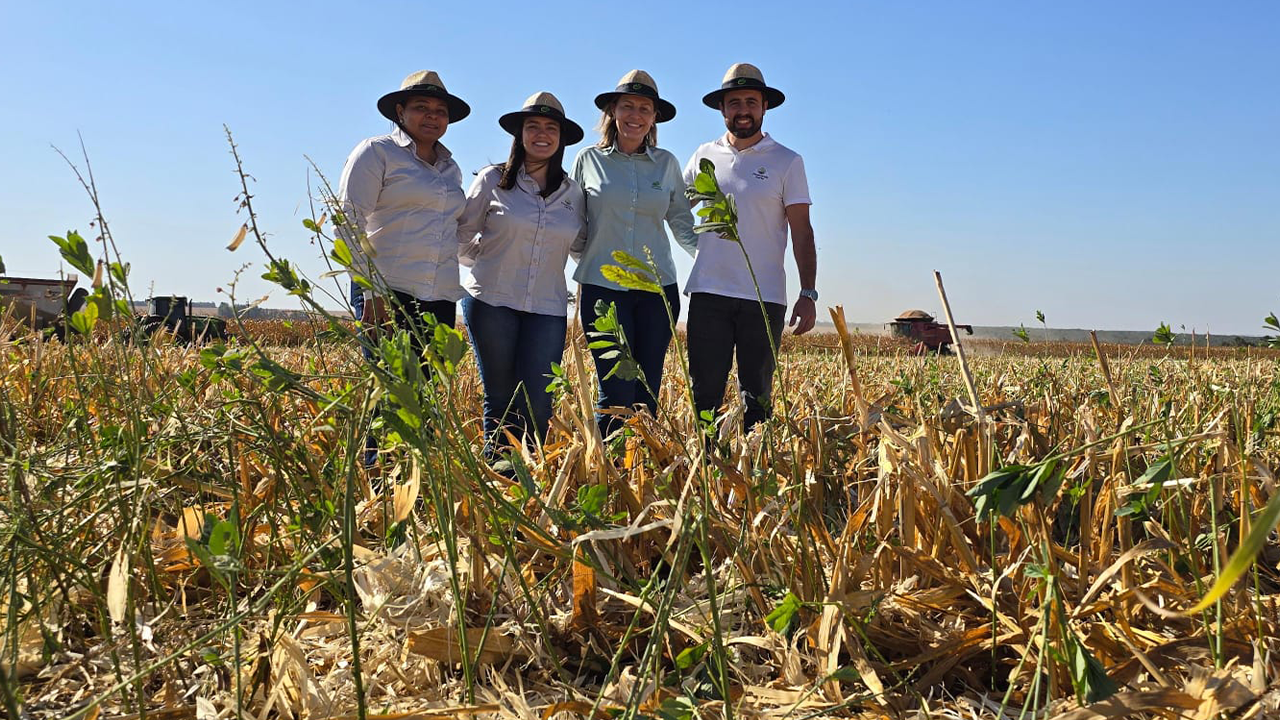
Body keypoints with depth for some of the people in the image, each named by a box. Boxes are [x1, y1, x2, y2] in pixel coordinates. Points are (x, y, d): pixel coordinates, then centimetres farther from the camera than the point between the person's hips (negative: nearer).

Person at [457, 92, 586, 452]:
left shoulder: (573, 192, 9)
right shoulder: (493, 179, 2)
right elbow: (462, 234, 10)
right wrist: (491, 261, 6)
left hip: (547, 308, 2)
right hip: (492, 300, -1)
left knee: (537, 406, -3)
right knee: (499, 400, 4)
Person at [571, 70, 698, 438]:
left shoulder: (666, 163, 9)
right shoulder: (589, 159, 5)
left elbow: (682, 223, 11)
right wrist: (590, 258, -4)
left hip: (658, 287, 2)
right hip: (602, 286, -2)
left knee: (647, 396, 6)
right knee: (617, 396, -7)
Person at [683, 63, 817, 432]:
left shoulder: (787, 162, 3)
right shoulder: (705, 156, 9)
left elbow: (801, 232, 1)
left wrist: (808, 294, -7)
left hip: (764, 298, -1)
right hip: (708, 293, 2)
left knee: (758, 399, 6)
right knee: (704, 395, 3)